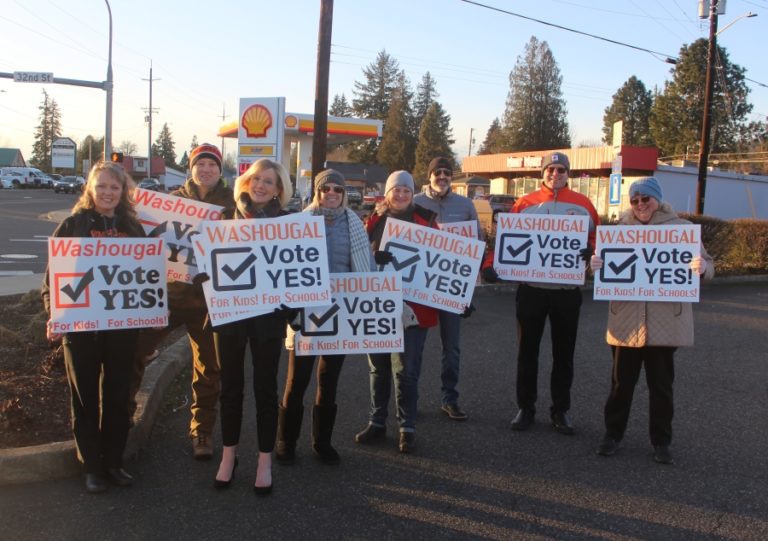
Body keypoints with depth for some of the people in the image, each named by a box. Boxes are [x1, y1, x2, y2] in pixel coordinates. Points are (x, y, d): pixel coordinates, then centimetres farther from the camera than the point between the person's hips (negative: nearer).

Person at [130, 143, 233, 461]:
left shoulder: (232, 203, 2)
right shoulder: (174, 198, 8)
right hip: (170, 291, 1)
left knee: (208, 367, 9)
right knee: (135, 350, -2)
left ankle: (202, 431, 24)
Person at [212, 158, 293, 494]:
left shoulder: (285, 221, -1)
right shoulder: (227, 216, 3)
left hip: (268, 312, -2)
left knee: (265, 387, 7)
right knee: (231, 385, 12)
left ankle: (265, 461, 20)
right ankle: (229, 455, 28)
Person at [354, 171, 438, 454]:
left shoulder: (425, 220, 3)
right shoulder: (374, 221, 7)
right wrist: (374, 258, -16)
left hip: (411, 307, -2)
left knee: (406, 371, -1)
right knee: (378, 367, 12)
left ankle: (407, 427, 11)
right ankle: (377, 422, 24)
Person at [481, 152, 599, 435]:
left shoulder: (582, 204, 5)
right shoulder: (525, 203, 3)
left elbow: (598, 236, 8)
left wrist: (591, 250, -15)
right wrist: (490, 264, -15)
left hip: (568, 291, 1)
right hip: (531, 289, 0)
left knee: (564, 353, 10)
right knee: (527, 351, 8)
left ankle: (560, 410, 23)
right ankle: (526, 407, 21)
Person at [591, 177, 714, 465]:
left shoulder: (682, 228, 3)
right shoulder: (620, 228, 6)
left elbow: (706, 264, 2)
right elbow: (607, 265, 8)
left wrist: (702, 267, -22)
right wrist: (596, 265, -16)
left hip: (665, 320, -1)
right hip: (627, 319, 1)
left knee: (661, 384, 9)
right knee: (621, 381, 9)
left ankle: (661, 441, 22)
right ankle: (613, 434, 23)